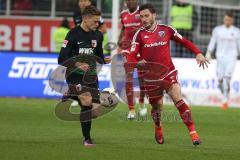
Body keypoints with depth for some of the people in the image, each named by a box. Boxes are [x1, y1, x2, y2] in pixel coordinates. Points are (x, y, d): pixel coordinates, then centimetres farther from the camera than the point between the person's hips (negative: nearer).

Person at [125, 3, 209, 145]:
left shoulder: (166, 30, -1)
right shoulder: (139, 35, -4)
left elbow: (184, 42, 9)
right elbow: (131, 57, -7)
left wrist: (198, 54, -4)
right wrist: (138, 63, -30)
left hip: (169, 72, -1)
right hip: (151, 77, 1)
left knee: (178, 99, -18)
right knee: (156, 106, 11)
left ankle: (193, 132, -19)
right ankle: (158, 128, 43)